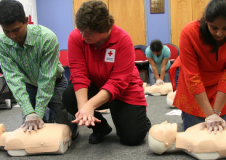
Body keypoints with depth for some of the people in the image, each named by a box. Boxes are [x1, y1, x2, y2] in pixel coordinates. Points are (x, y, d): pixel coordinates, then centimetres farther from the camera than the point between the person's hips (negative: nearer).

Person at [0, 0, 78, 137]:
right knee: (28, 128, -1)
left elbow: (47, 78, -29)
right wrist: (29, 113, -35)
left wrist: (38, 113, -29)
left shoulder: (47, 38, -32)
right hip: (29, 85, 3)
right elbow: (13, 77, -25)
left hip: (54, 83, -2)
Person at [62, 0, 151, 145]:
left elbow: (118, 82, -30)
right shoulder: (76, 37, -17)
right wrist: (82, 106, -39)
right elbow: (79, 75, -23)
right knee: (69, 97, -28)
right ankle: (100, 126, 4)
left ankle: (143, 122, 24)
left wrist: (90, 105, -43)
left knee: (133, 138, -17)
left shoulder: (123, 40, -24)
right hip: (94, 88, 3)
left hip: (124, 91, -2)